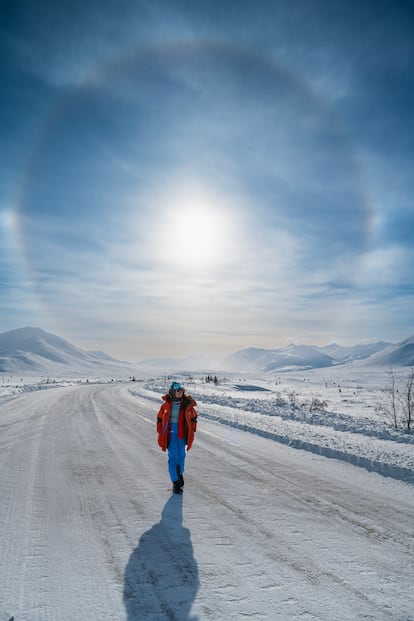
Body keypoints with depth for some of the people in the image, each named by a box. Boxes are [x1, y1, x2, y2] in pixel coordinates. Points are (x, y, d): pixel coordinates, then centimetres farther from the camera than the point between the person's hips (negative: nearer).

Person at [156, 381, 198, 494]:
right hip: (170, 432, -1)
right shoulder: (166, 404, -6)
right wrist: (160, 433, 2)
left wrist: (191, 431, 3)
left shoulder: (187, 404, -5)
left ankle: (179, 474, 38)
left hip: (182, 433, 2)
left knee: (181, 455, 11)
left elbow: (193, 418, 6)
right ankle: (175, 482, 7)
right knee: (173, 456, -3)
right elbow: (160, 419, 4)